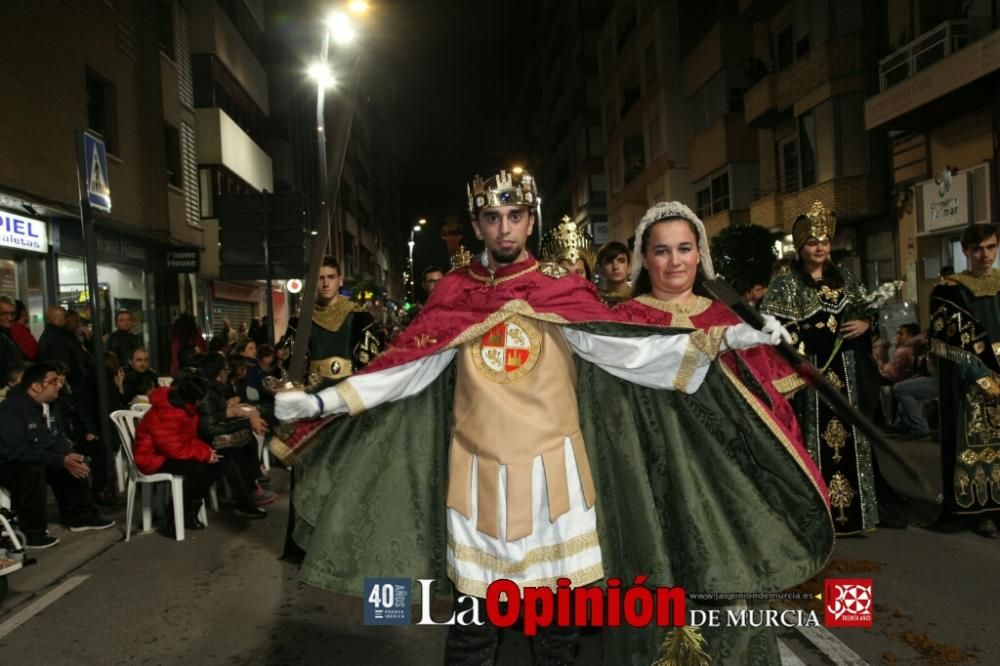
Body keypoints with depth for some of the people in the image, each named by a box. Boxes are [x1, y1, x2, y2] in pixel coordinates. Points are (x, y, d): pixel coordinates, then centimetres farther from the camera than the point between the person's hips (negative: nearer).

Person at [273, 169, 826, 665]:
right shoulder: (453, 294, 4)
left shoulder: (561, 289, 1)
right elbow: (406, 367, 0)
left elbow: (626, 348, -6)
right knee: (474, 610, 9)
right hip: (478, 468, 1)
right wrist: (319, 401, -7)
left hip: (552, 465, 0)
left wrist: (725, 337, -14)